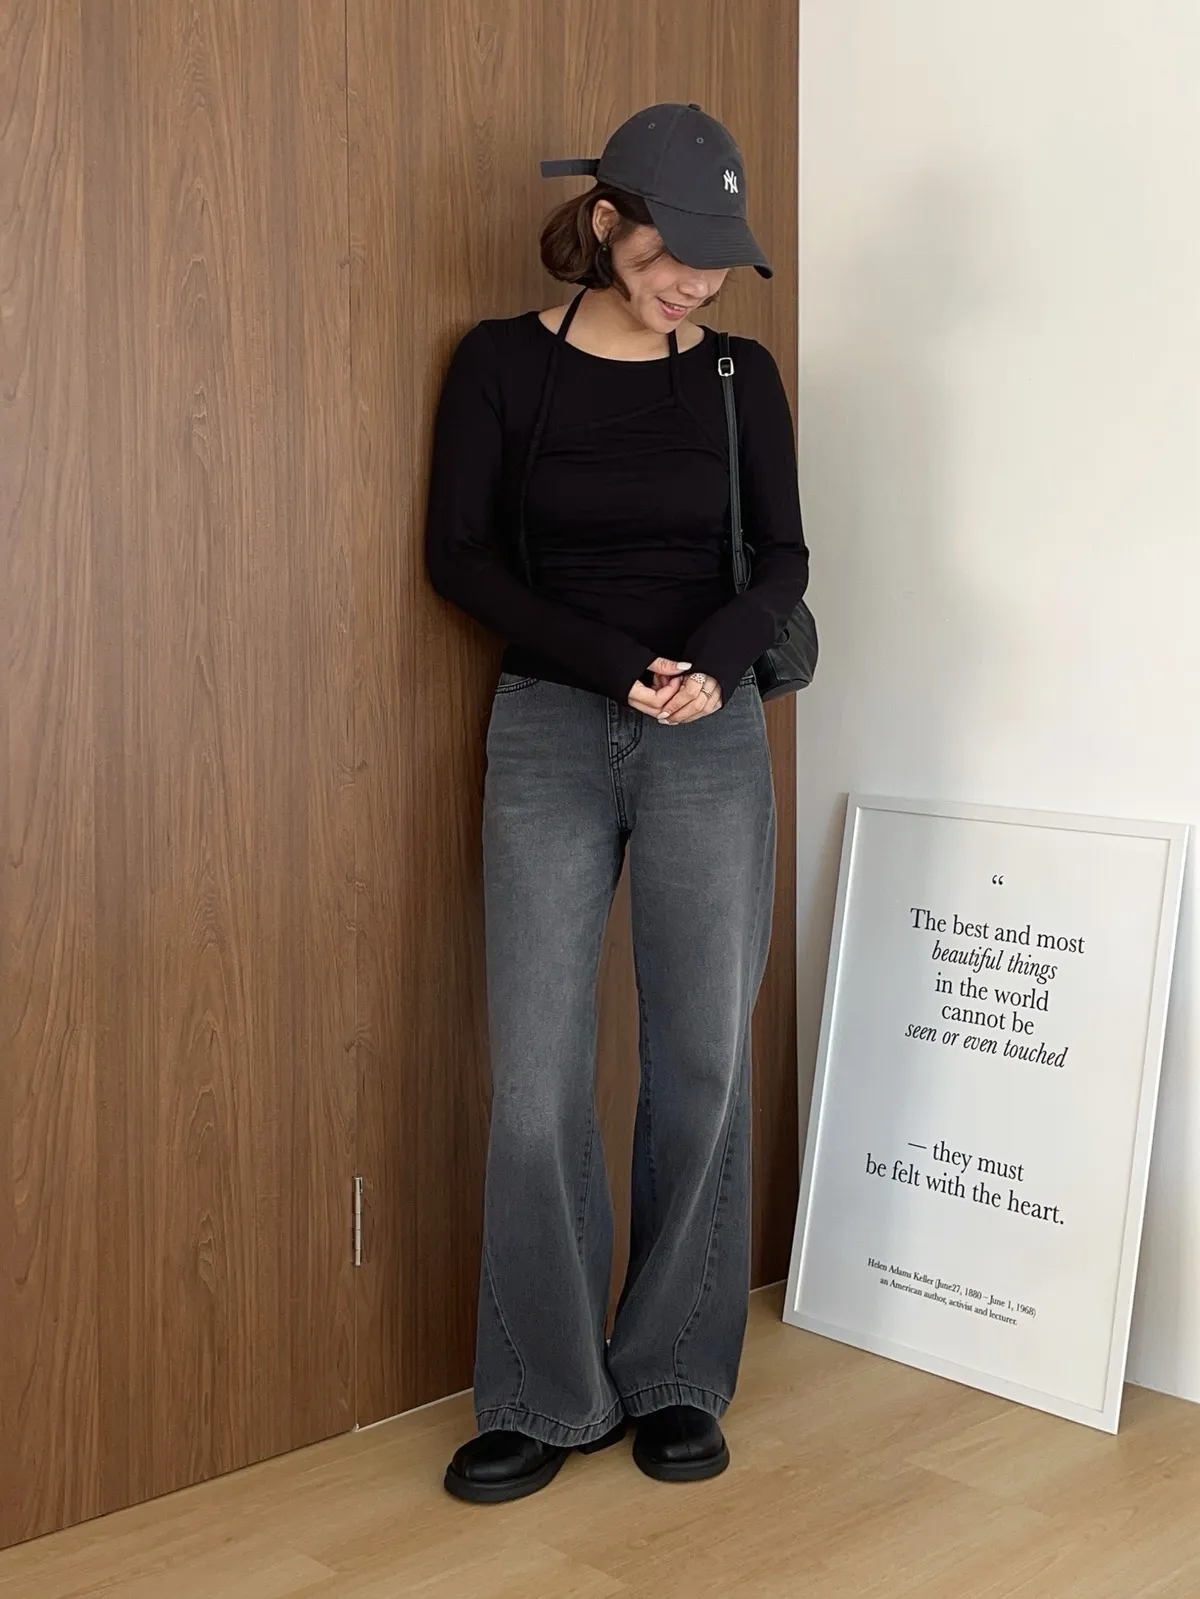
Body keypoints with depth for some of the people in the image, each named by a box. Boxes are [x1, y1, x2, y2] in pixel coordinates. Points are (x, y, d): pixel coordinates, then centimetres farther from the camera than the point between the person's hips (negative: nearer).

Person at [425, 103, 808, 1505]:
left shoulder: (740, 376, 7)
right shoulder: (503, 362, 1)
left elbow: (782, 556, 5)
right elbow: (460, 552, -4)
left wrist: (713, 661, -16)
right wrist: (614, 663, -15)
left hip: (714, 739, 2)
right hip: (550, 730, -1)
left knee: (703, 1061, 2)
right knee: (537, 1074, -4)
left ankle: (676, 1378, 19)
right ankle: (545, 1395, 13)